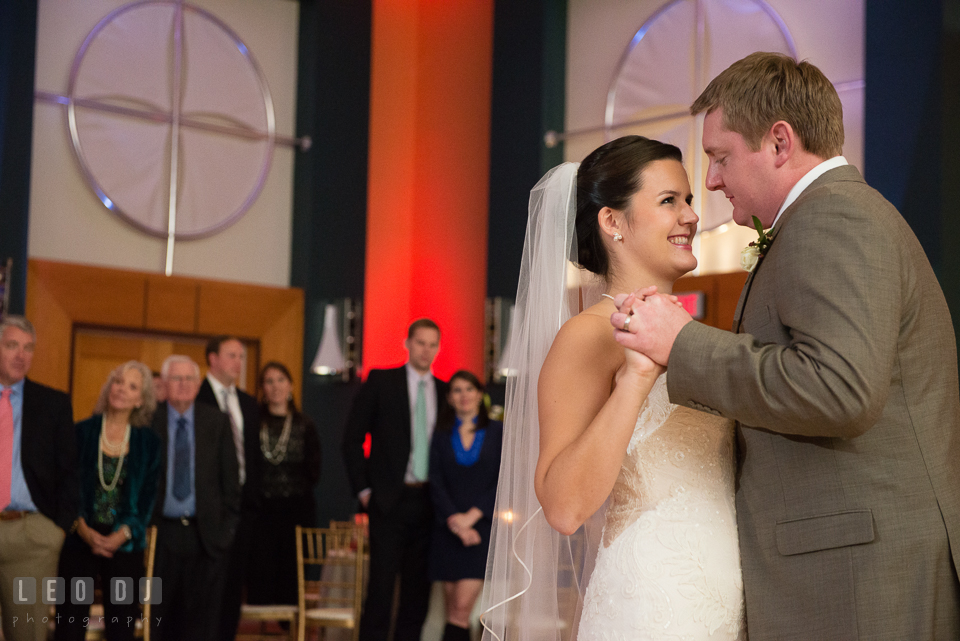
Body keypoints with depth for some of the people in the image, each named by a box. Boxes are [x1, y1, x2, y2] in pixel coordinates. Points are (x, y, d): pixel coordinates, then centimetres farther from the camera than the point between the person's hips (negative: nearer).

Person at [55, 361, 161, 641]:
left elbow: (149, 495, 3)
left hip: (125, 542, 1)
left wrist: (123, 534, -11)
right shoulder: (81, 432, 3)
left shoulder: (148, 442, 6)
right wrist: (84, 530, -12)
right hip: (80, 540, -1)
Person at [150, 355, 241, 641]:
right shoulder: (148, 421, 1)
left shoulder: (217, 422, 6)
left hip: (206, 533, 1)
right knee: (162, 616, 3)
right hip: (163, 531, -1)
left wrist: (228, 523, 2)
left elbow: (230, 477, 7)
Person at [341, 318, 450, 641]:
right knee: (382, 583, -6)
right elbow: (352, 438, 1)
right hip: (390, 501, -3)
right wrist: (363, 489, -4)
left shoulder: (444, 391, 11)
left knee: (418, 587, 6)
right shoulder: (381, 381, 1)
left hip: (427, 502, 4)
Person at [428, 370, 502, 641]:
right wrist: (455, 521, -10)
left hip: (482, 526, -2)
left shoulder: (497, 432, 6)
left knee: (462, 607, -13)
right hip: (448, 529, 2)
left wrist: (471, 516, -9)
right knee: (453, 611, 3)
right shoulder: (441, 435, 10)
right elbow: (436, 484, 3)